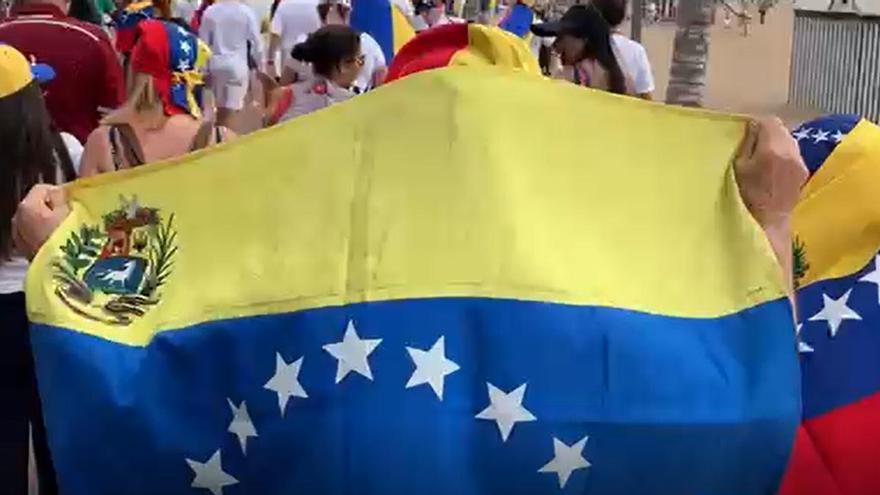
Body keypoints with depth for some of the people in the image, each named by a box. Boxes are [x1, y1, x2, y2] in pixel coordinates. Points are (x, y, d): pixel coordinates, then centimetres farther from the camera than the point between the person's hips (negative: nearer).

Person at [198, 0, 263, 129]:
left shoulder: (209, 11, 0)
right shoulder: (246, 12, -7)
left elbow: (203, 41, 3)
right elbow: (256, 41, -4)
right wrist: (259, 63, 9)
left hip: (216, 64, 3)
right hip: (237, 65, -3)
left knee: (220, 108, 16)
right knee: (231, 110, -2)